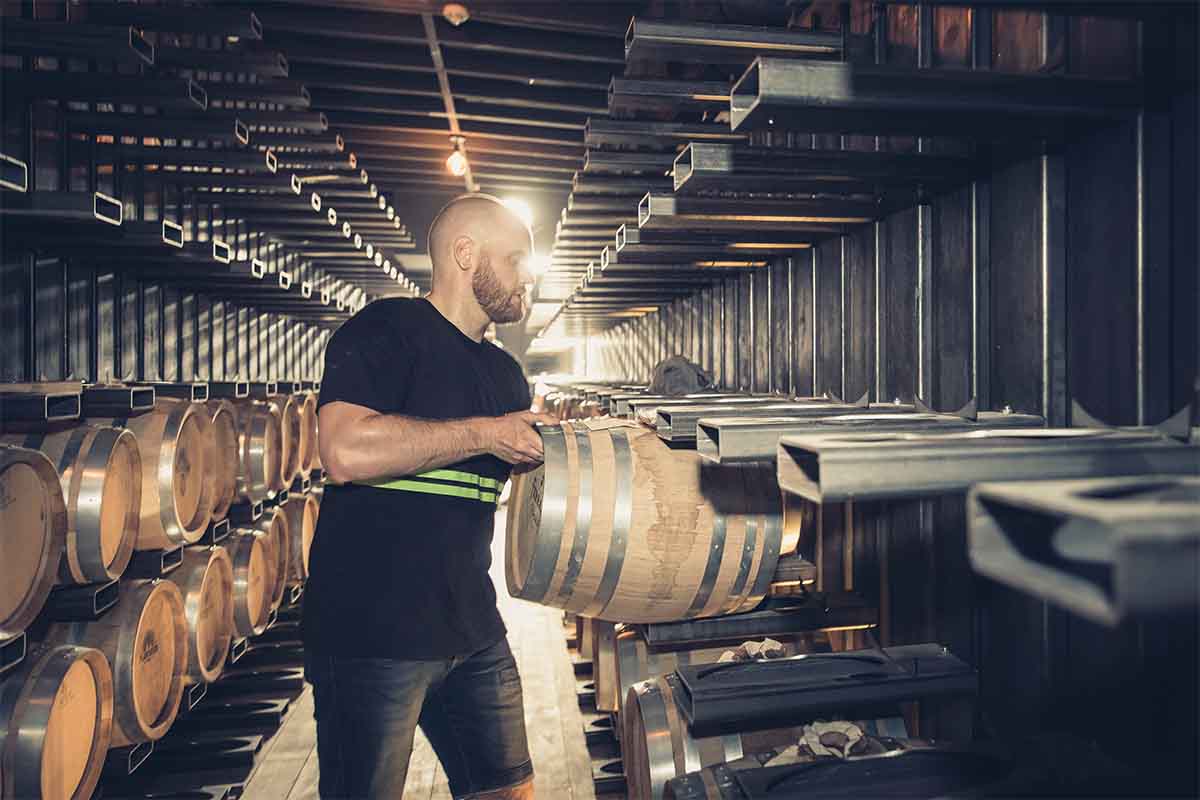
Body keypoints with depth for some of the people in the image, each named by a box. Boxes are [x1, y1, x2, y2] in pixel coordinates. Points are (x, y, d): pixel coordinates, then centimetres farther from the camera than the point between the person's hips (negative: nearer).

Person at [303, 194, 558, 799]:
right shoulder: (384, 330, -10)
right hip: (373, 630, -7)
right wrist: (484, 433, -19)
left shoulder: (506, 374, 15)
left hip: (473, 629, 8)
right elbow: (345, 450, -26)